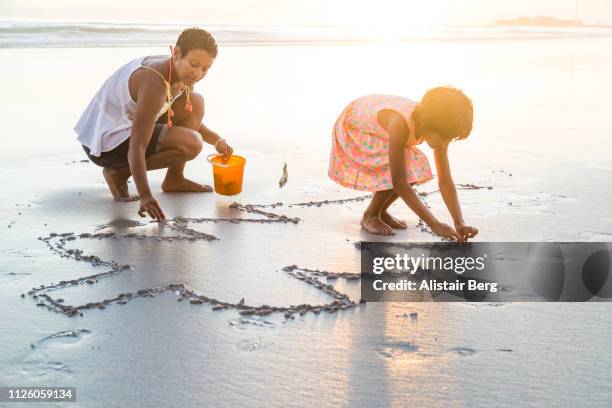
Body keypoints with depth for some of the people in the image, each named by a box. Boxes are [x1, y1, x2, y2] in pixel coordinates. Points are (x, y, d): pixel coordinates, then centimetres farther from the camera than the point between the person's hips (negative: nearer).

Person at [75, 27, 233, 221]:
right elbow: (137, 147, -33)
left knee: (196, 103, 6)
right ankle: (120, 173, -8)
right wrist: (145, 196, -39)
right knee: (191, 143, -23)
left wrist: (217, 141, 3)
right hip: (106, 145, -10)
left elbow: (190, 117, 19)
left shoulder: (180, 73, 0)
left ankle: (174, 178, 10)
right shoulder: (155, 83, -29)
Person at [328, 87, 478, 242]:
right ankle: (370, 215, -4)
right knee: (398, 170, -26)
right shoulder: (400, 124, -42)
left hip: (379, 131, 7)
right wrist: (434, 224, -39)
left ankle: (380, 211, 9)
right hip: (353, 127, -7)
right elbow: (399, 183, -41)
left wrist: (459, 223, -27)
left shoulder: (436, 127, -22)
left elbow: (445, 181, -17)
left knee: (415, 167, -12)